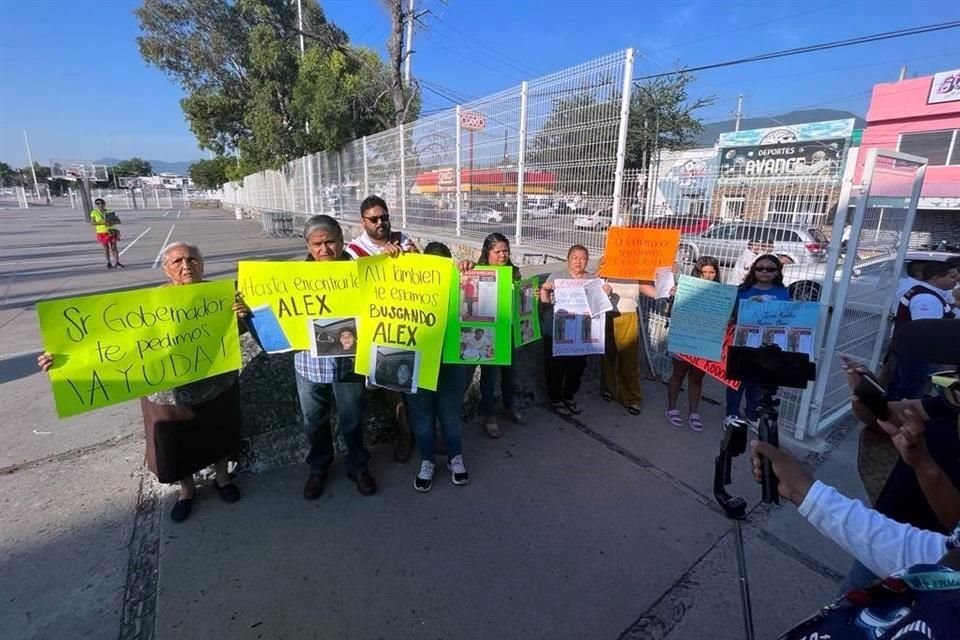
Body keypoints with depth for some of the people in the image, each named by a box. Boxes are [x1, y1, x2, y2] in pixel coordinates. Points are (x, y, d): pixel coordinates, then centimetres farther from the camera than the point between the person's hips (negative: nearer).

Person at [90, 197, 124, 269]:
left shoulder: (109, 212, 2)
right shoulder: (94, 213, -1)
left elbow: (119, 221, 0)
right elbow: (92, 222, -9)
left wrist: (112, 222, -20)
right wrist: (103, 223, -21)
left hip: (111, 232, 0)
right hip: (101, 233, 0)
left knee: (113, 247, -4)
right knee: (106, 248, 4)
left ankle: (117, 262, -2)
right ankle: (108, 263, 13)